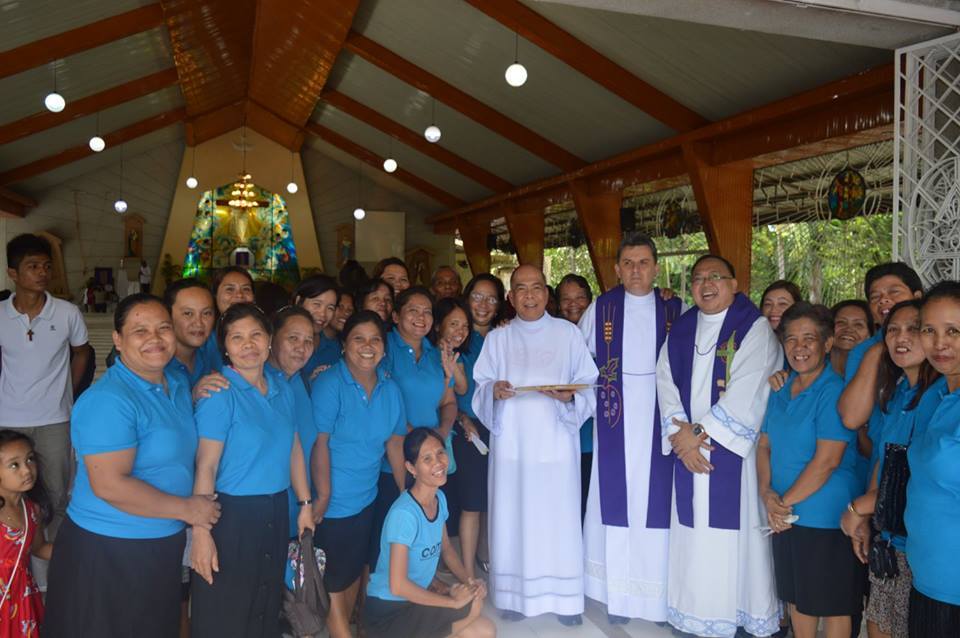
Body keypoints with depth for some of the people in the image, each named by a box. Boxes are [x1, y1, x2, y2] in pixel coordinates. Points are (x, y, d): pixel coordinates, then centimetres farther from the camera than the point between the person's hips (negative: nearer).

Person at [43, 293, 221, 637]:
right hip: (109, 549, -8)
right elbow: (109, 485, -27)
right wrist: (186, 509, -19)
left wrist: (198, 396, 4)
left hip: (165, 544, 8)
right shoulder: (108, 400, -22)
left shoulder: (178, 385, 4)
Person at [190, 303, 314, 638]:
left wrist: (305, 503, 11)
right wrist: (201, 532, -21)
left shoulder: (283, 390, 5)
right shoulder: (219, 393, -14)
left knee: (268, 608, 19)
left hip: (275, 512, 6)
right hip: (230, 514, -6)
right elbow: (205, 467, -18)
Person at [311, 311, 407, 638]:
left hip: (366, 499, 6)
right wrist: (323, 497, -21)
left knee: (355, 569, 23)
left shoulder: (390, 388, -1)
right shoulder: (329, 384, -18)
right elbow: (320, 444, -20)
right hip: (334, 501, -6)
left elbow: (394, 443, 4)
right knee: (334, 577, 11)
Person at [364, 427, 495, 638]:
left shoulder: (439, 498, -1)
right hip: (387, 614, -8)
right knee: (474, 605, -15)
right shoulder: (403, 514, -27)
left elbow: (446, 548, 13)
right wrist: (453, 601, -19)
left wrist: (468, 581, -4)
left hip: (416, 597, 8)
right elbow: (398, 586, -27)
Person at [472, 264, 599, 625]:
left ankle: (565, 598, 15)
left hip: (555, 442, -1)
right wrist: (495, 391, -15)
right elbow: (481, 389, 6)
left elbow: (588, 386, 3)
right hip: (512, 443, 1)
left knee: (558, 519, 1)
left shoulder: (568, 333, 3)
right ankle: (515, 595, 17)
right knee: (513, 518, 3)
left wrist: (569, 396, -17)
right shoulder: (497, 339, 7)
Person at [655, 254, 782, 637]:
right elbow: (666, 381, 5)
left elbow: (745, 393, -13)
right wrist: (680, 432, -9)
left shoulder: (754, 328, -4)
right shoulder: (681, 329, 12)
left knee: (732, 530, -1)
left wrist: (699, 431, -13)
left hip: (733, 450, -4)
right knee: (695, 531, 7)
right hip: (689, 448, 4)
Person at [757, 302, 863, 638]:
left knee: (833, 604, 9)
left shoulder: (834, 391, -15)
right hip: (784, 518, 7)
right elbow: (764, 445, 8)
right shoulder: (781, 389, 8)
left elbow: (827, 460, -20)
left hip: (826, 520, -7)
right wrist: (767, 494, -7)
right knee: (797, 596, 19)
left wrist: (786, 502, -13)